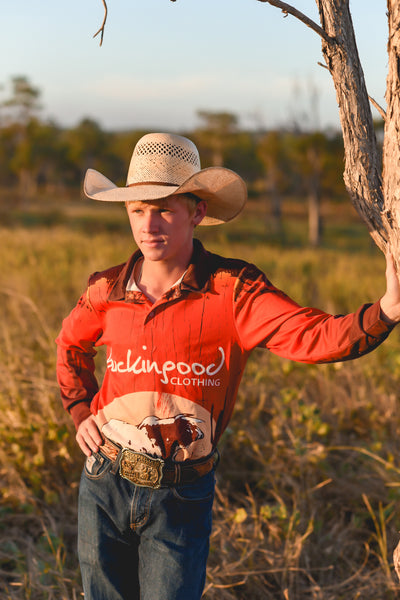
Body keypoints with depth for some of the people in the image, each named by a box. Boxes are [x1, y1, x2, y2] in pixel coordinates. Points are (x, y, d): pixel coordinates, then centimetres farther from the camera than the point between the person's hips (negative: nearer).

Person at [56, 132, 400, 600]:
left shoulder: (232, 290, -13)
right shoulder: (108, 290, -2)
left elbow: (312, 336, -28)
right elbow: (71, 344, 20)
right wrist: (81, 413, 8)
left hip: (182, 497, -3)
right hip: (105, 489, 3)